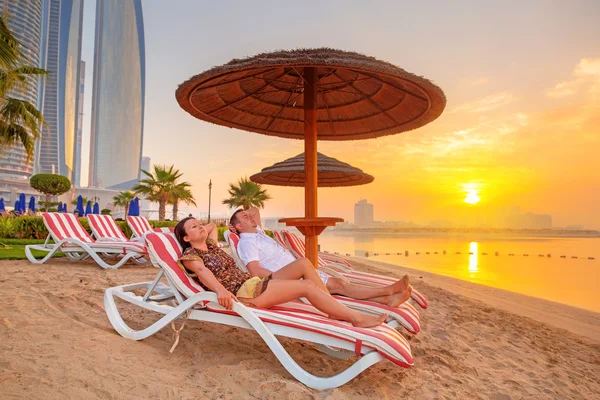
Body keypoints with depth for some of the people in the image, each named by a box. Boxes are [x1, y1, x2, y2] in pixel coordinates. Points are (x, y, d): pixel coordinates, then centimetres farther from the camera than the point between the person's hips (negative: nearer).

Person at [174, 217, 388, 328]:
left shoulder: (211, 246, 21)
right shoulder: (190, 255, -2)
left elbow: (212, 225, 43)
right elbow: (202, 271, -26)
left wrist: (200, 229, 35)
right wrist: (220, 290, -43)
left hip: (255, 283, 9)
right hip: (242, 293, -9)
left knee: (304, 264, -7)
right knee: (307, 286, -20)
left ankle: (336, 310, -7)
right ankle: (356, 317, -14)